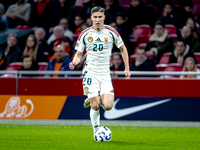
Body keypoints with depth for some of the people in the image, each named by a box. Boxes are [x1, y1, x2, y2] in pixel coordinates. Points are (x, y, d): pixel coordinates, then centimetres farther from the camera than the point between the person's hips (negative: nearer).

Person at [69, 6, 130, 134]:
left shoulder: (111, 32, 0)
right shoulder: (85, 34, 1)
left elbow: (123, 49, 13)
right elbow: (79, 54, 8)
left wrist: (127, 68, 9)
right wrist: (74, 62, -16)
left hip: (105, 74, 1)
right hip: (90, 74, -1)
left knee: (108, 106, -12)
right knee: (95, 107, -10)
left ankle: (92, 100, 21)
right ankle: (96, 130, 12)